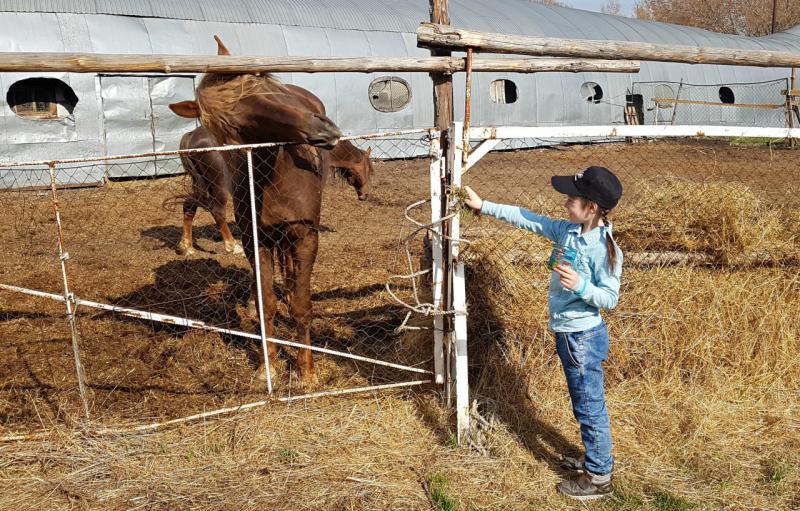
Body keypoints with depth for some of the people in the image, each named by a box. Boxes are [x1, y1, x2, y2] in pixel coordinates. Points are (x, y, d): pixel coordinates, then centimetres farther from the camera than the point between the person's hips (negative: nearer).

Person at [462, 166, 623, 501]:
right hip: (567, 334, 8)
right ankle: (596, 459, 41)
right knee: (583, 404, 22)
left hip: (584, 338, -8)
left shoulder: (605, 249, -21)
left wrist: (580, 285, -33)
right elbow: (528, 220, 4)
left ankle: (599, 478, 20)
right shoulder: (567, 231, -1)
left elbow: (609, 298, -17)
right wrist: (484, 206, 5)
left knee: (590, 407, 5)